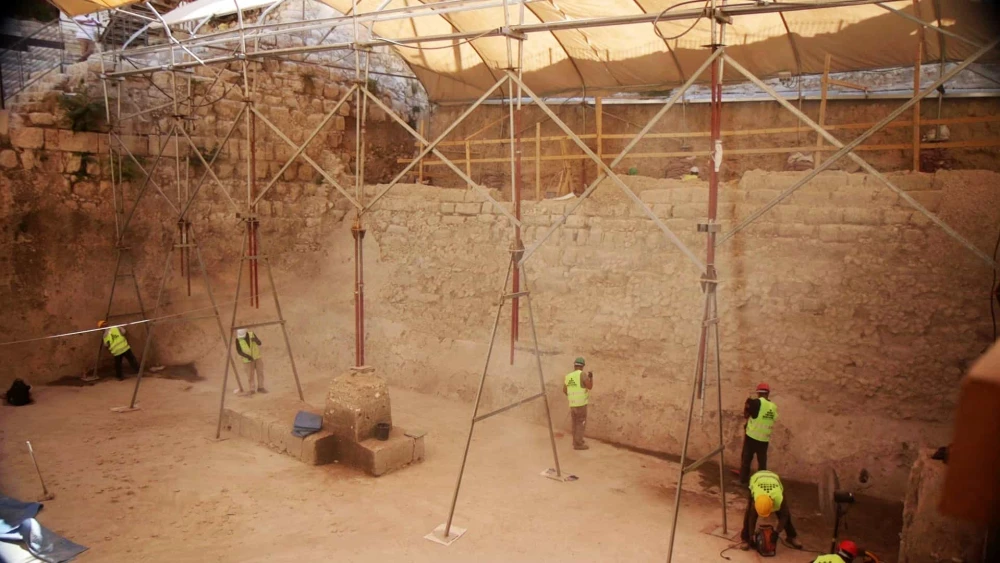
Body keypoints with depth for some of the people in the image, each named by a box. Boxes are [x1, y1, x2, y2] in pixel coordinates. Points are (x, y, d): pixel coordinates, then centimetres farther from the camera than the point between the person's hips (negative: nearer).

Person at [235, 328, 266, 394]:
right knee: (250, 375, -4)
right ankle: (251, 390, 4)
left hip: (257, 357, 2)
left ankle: (260, 388, 12)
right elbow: (239, 351, -11)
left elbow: (259, 343, -14)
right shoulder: (238, 339, -15)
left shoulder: (251, 334, -11)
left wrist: (255, 339, -37)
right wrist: (247, 356, -24)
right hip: (248, 359, -2)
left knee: (260, 373, 2)